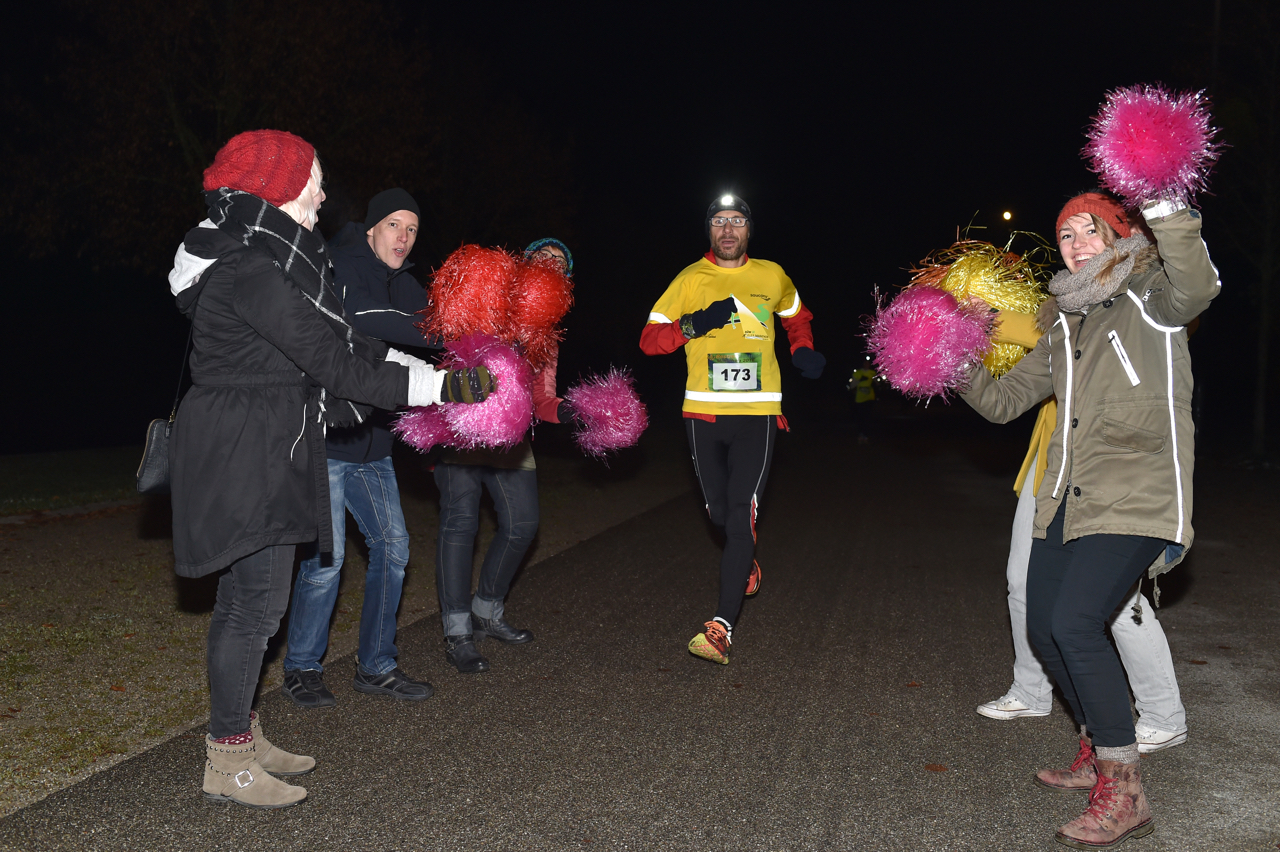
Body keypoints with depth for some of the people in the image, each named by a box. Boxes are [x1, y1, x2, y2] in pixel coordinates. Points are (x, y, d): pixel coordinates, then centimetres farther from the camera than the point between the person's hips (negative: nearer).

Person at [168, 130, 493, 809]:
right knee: (255, 603, -3)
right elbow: (336, 363, -22)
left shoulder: (265, 258, 13)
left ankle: (240, 735, 29)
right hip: (245, 454, -10)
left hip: (263, 453, 10)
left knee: (247, 599, 16)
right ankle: (227, 765, 11)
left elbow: (338, 343, 13)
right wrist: (444, 385, -20)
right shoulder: (250, 270, -20)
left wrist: (437, 370, 10)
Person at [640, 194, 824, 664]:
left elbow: (796, 316, 27)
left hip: (757, 413, -1)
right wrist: (693, 325, -19)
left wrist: (803, 350, 6)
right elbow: (649, 339, -3)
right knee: (718, 511, 14)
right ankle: (747, 563, 48)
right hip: (703, 413, 1)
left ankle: (721, 628, -14)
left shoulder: (772, 276, 7)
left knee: (742, 514, -13)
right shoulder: (691, 280, 2)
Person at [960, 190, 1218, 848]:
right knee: (1044, 629, 10)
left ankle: (1123, 794, -7)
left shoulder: (1149, 297, -2)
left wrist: (1164, 211, -37)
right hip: (1067, 499, 8)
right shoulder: (1064, 329, 17)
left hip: (1135, 500, -8)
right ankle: (1096, 755, 33)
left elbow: (1196, 286, -27)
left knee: (1075, 623, -21)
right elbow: (1001, 400, 22)